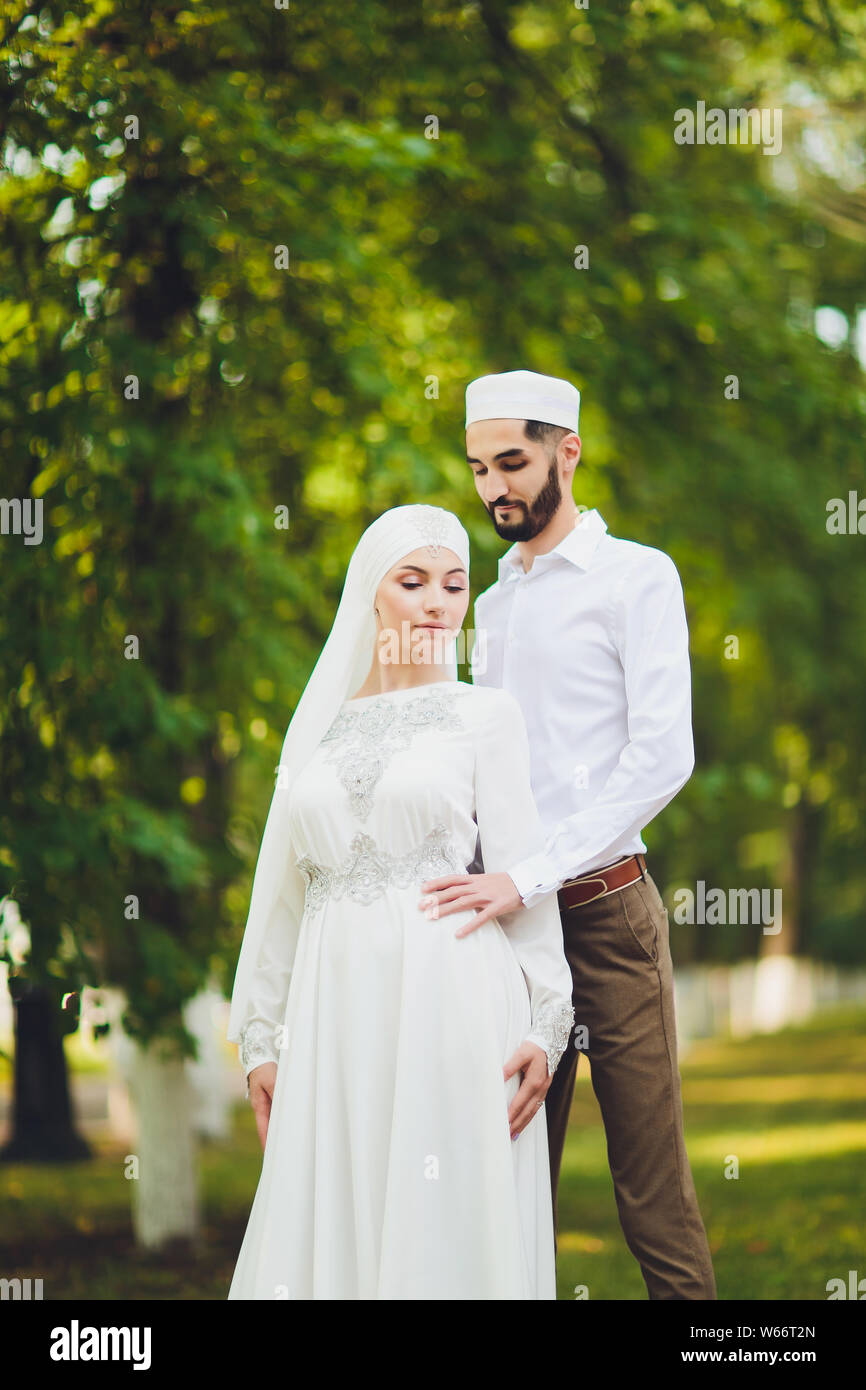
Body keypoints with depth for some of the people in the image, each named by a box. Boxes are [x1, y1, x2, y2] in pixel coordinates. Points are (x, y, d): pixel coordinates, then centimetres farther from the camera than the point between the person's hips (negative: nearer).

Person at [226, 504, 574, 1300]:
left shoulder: (487, 717, 6)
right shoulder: (320, 725, 14)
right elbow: (286, 890, 15)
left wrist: (543, 1025, -7)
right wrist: (261, 1039, 11)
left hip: (451, 1002, -3)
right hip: (335, 1014, 3)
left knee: (446, 1233, -3)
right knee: (329, 1231, 0)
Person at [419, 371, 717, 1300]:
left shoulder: (636, 577, -1)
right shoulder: (494, 602, 20)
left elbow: (661, 758, -13)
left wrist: (529, 878, -20)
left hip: (603, 911, -6)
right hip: (509, 916, 6)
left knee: (655, 1196, -6)